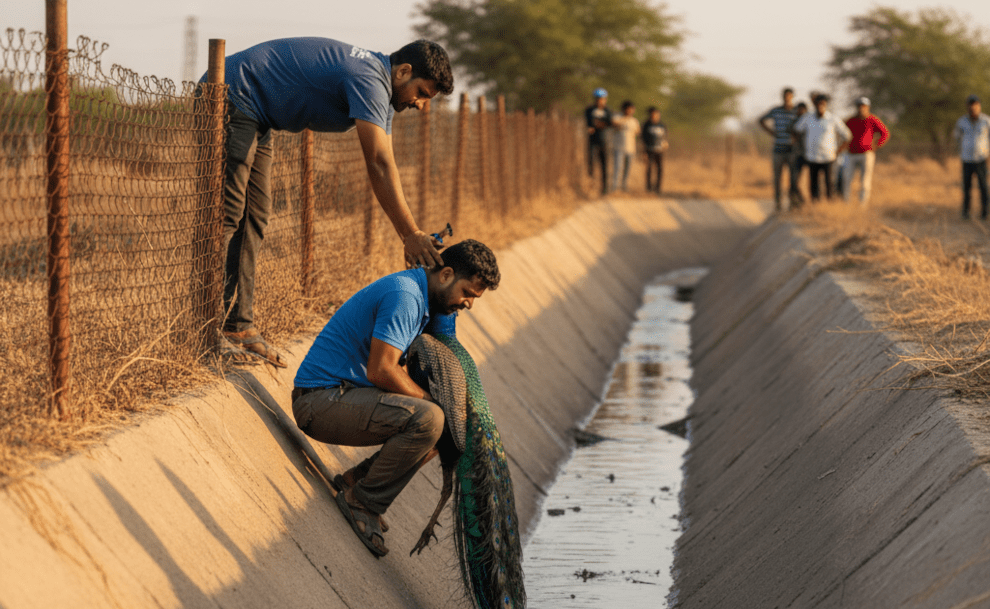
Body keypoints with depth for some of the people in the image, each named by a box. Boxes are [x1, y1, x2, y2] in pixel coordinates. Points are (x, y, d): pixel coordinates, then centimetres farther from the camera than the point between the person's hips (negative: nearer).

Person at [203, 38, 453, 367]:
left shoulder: (380, 91, 10)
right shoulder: (369, 81, -22)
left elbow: (383, 168, 9)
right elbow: (380, 166, -27)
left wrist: (410, 239, 2)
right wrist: (411, 235, -26)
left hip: (253, 118, 11)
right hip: (232, 100, -11)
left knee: (253, 219, 6)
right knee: (228, 215, -13)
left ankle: (239, 327, 5)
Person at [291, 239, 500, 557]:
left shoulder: (426, 297, 12)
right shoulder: (403, 295, -20)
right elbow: (381, 370, -25)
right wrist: (431, 399, -14)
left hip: (346, 395, 10)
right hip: (322, 400, -10)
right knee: (427, 420, -28)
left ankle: (355, 481, 13)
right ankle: (362, 502, -12)